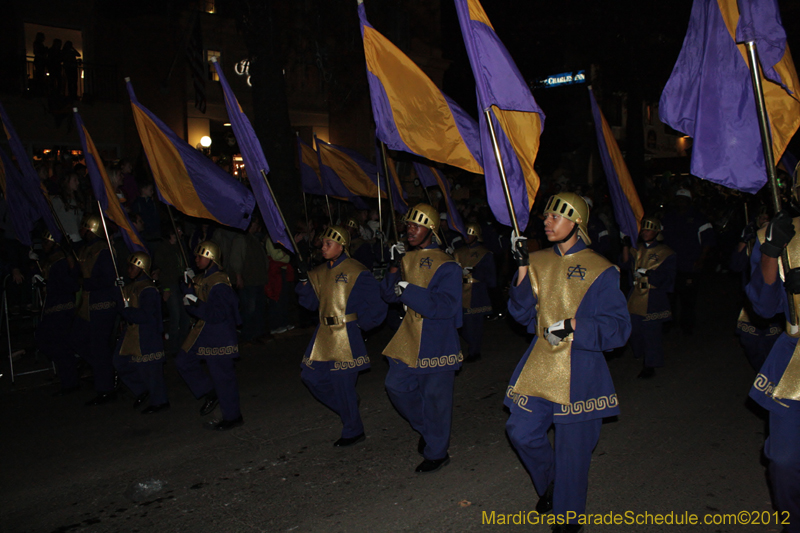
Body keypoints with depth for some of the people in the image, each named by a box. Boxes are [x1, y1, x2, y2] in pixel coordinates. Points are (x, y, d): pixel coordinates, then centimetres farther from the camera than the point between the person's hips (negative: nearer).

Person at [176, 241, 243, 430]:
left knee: (222, 375, -2)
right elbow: (191, 304, 12)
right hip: (203, 331, 10)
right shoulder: (201, 279, 9)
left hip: (218, 335, -10)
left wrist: (196, 306, -24)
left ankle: (233, 417, 11)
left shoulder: (219, 283, -20)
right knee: (183, 361, 16)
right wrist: (190, 285, -1)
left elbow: (219, 314, -25)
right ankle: (210, 393, 27)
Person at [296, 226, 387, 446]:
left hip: (347, 336, -7)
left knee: (342, 382, -2)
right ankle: (348, 405, 31)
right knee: (311, 376, 8)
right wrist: (304, 281, -3)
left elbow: (376, 303, -9)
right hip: (324, 334, 7)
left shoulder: (356, 272, -10)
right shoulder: (320, 272, 11)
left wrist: (361, 325, -7)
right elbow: (311, 302, 10)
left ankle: (353, 431, 18)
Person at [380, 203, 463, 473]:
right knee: (397, 386, 12)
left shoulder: (446, 266, -13)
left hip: (437, 342, -7)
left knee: (435, 397, 2)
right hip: (410, 339, 7)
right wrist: (395, 266, -9)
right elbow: (389, 295, 7)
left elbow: (445, 306, -23)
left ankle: (436, 453, 19)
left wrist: (409, 291, -26)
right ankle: (427, 429, 34)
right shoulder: (407, 259, 8)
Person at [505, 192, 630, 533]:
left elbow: (618, 327, -8)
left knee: (572, 447, 4)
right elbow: (522, 314, 0)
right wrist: (523, 269, -10)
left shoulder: (600, 271, -7)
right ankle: (549, 483, 33)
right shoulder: (538, 262, 6)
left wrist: (574, 324, -21)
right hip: (540, 365, 4)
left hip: (579, 372, -4)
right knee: (521, 431, 2)